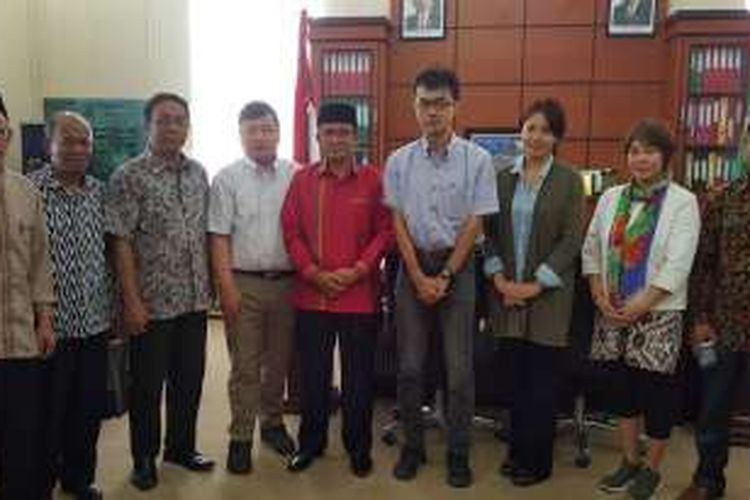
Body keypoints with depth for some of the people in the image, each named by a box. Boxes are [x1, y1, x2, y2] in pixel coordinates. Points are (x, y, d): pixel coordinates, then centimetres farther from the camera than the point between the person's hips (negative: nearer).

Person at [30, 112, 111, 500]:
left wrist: (114, 310, 13)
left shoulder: (100, 192, 7)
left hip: (95, 323, 5)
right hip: (52, 324, -5)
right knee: (49, 411, 8)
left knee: (90, 408, 15)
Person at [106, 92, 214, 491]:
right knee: (148, 384, 8)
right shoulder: (128, 177, -8)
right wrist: (132, 301, -14)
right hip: (152, 302, -5)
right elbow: (121, 243, -11)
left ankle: (181, 446, 34)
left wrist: (208, 285, 8)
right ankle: (144, 458, 26)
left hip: (194, 299, 5)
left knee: (190, 379, 15)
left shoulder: (198, 173, 8)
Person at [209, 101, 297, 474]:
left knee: (279, 360, 14)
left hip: (286, 281, 2)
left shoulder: (295, 176, 4)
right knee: (244, 365, 4)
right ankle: (240, 437, 16)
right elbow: (219, 237, -3)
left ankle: (272, 422, 32)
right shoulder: (227, 179, 0)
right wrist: (227, 288, -9)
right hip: (244, 282, -2)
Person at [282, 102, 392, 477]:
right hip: (311, 295, 2)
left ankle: (359, 447, 25)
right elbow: (290, 231, 2)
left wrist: (357, 270, -12)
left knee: (359, 376, 9)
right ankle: (311, 442, 30)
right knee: (312, 374, 13)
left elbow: (385, 231, -2)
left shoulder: (373, 180, 0)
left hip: (360, 295, -1)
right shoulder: (302, 179, 4)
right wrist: (314, 273, -9)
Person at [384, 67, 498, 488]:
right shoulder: (400, 161, 2)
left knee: (460, 368, 3)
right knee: (410, 366, 8)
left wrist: (445, 276, -7)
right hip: (412, 267, 2)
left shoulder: (477, 159, -4)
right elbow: (399, 223, 1)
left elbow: (474, 223, -4)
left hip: (458, 267, -2)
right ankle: (413, 446, 24)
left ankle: (459, 453, 18)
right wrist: (419, 277, -6)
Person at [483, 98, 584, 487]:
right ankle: (517, 450, 26)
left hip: (548, 293, -3)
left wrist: (536, 284, -12)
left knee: (542, 379, 4)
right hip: (507, 292, 3)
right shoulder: (503, 178, 6)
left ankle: (537, 460, 18)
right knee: (517, 376, 11)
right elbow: (489, 232, 7)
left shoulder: (568, 181, -2)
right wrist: (499, 278, -5)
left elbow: (571, 240, -6)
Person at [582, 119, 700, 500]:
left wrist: (639, 305, -15)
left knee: (656, 392, 4)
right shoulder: (611, 197, 8)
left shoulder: (682, 202, -5)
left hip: (657, 314, -4)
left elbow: (677, 265, -12)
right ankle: (629, 461, 29)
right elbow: (591, 250, 8)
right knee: (620, 387, 12)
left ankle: (651, 468, 24)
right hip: (612, 313, 4)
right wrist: (600, 296, -4)